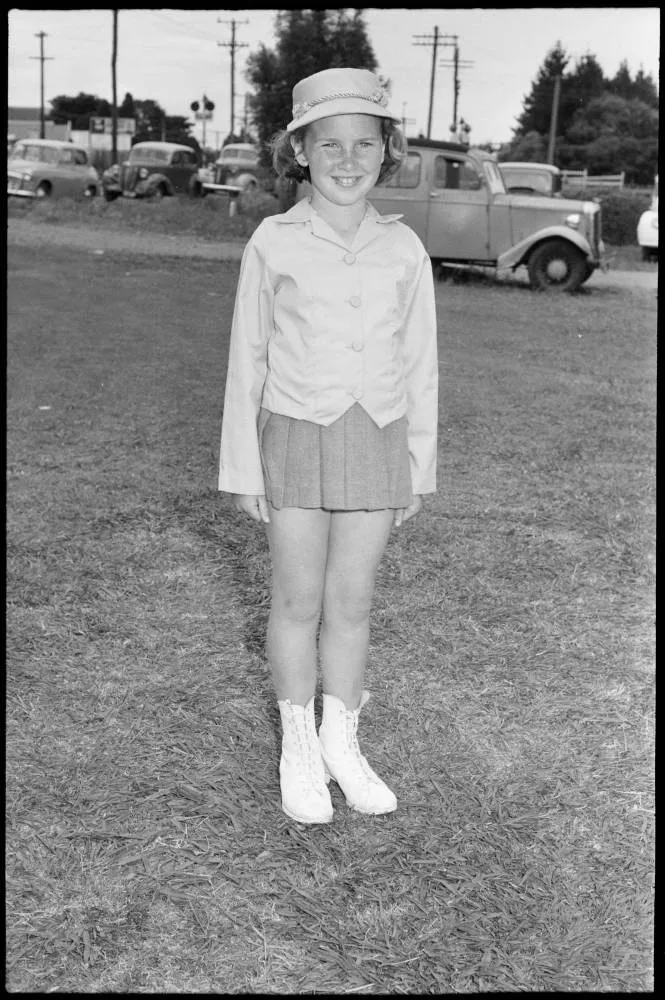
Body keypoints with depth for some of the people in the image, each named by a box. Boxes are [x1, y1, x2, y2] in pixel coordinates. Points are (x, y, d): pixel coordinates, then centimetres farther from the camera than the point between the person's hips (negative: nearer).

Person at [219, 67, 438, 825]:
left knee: (351, 603, 11)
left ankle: (341, 744, 27)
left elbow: (419, 365, 5)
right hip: (297, 440, -2)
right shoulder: (273, 243, -6)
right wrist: (242, 469, -2)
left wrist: (418, 468, 6)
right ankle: (297, 751, 24)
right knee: (298, 603, 7)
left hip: (377, 444, 2)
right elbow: (247, 358, -1)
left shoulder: (404, 249, -1)